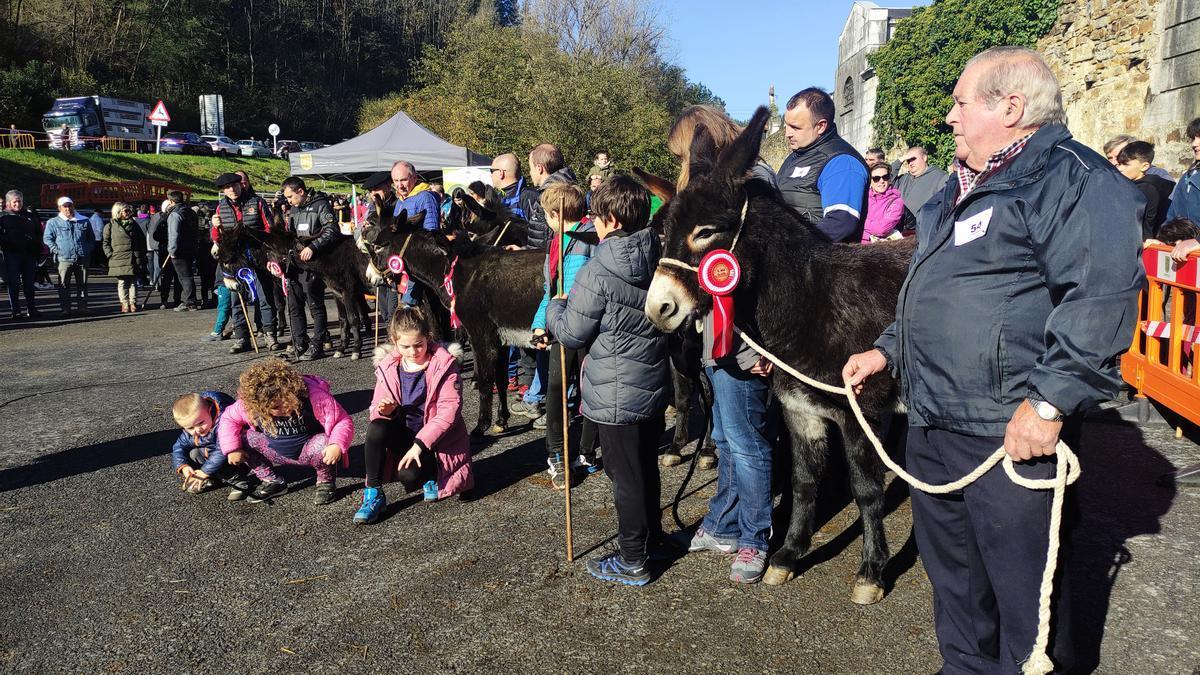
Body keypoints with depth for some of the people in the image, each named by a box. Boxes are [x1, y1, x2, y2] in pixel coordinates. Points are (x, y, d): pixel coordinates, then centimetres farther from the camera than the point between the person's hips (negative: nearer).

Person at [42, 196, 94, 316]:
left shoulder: (84, 221, 13)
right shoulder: (53, 222, 8)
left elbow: (92, 239, 22)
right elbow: (47, 238, 8)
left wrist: (88, 250, 7)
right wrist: (56, 250, -4)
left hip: (82, 259, 2)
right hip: (64, 260, -2)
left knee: (82, 284, 5)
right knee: (64, 285, -2)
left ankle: (82, 307, 11)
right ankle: (65, 309, 2)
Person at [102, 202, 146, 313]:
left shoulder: (133, 224, 13)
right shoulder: (110, 226, 4)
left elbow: (142, 240, 17)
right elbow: (105, 242, 6)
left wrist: (142, 254, 9)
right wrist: (111, 255, -5)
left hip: (135, 259, 3)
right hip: (119, 259, -2)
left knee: (133, 282, 5)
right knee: (122, 282, 1)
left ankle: (133, 303, 11)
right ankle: (124, 304, 6)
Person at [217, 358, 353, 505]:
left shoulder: (314, 396, -31)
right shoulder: (249, 405, -20)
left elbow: (344, 421, -27)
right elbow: (228, 418, -3)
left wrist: (338, 445, -46)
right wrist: (231, 448, -17)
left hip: (308, 450, -4)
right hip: (277, 454, 4)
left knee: (323, 444, -38)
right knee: (239, 437, -14)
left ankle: (326, 482, -5)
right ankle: (272, 482, 2)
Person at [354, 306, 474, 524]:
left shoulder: (444, 363, -12)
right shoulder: (388, 366, 0)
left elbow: (449, 411, -18)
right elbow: (377, 408, 6)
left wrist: (420, 444, -25)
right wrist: (384, 411, -21)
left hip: (436, 440, -4)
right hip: (404, 435, 4)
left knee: (409, 475, -31)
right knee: (376, 428, -28)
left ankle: (432, 474, 6)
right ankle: (373, 493, -14)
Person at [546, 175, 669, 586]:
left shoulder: (597, 274, -22)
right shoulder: (659, 262, 1)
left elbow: (572, 335, -15)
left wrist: (556, 308, 6)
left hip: (615, 394, -7)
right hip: (654, 385, 8)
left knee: (626, 476, 5)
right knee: (647, 467, 23)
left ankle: (631, 562, 18)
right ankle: (652, 535, 41)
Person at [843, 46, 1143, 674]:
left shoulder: (1071, 177, -12)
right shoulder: (962, 188, 18)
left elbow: (1101, 297, -23)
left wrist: (1050, 400, -27)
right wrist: (888, 349, 19)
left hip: (1012, 432, -9)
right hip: (931, 421, 10)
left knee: (1023, 584, 6)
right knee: (948, 566, 22)